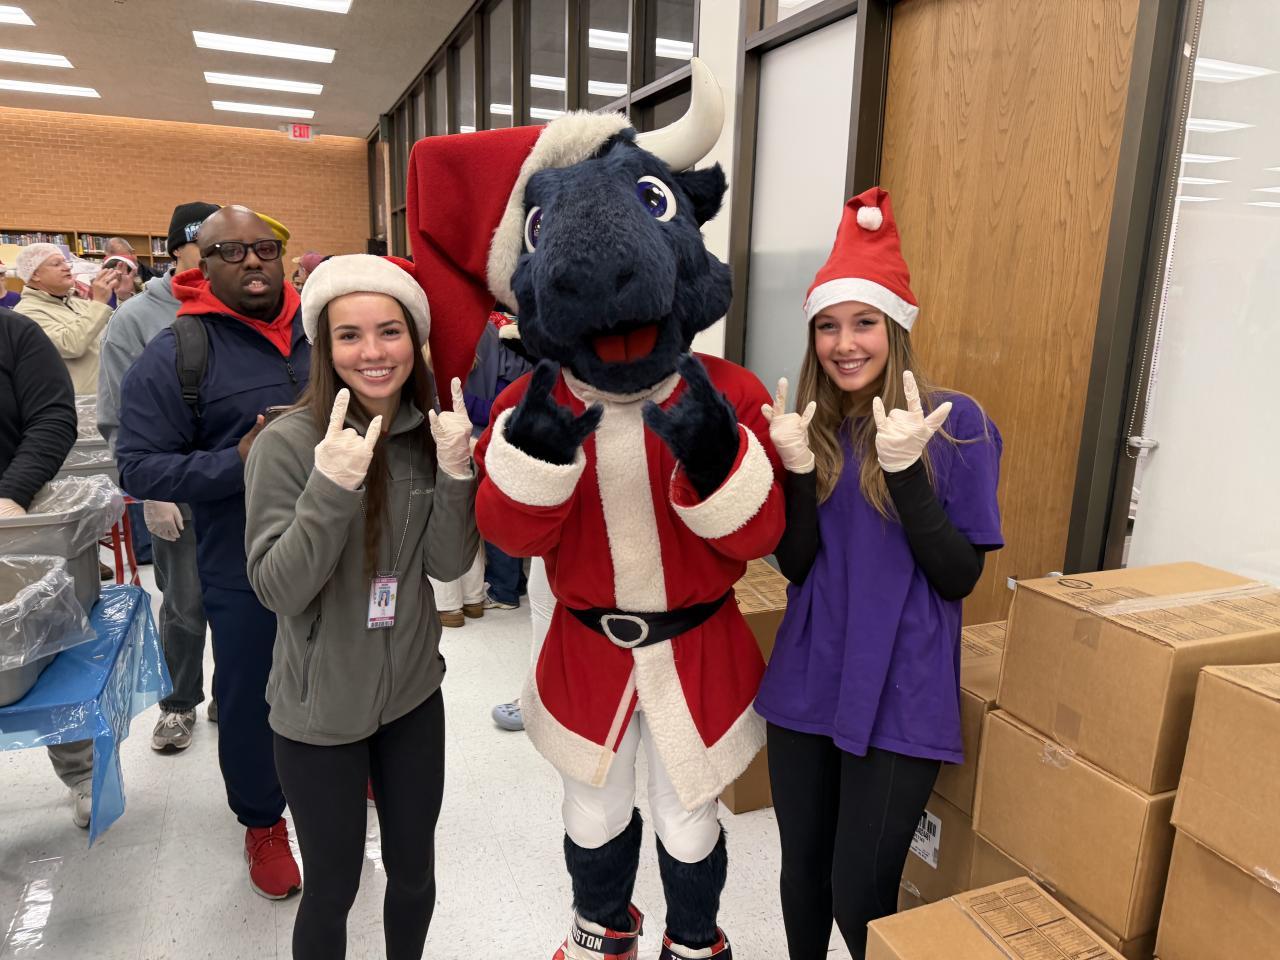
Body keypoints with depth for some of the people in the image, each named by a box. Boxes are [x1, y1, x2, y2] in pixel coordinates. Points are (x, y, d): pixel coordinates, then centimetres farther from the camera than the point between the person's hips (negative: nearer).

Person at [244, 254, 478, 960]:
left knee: (414, 870, 20)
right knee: (332, 886, 14)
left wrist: (455, 472, -23)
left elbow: (449, 564, -7)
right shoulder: (287, 444, -17)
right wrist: (332, 487, -34)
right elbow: (277, 590, -20)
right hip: (320, 712, -4)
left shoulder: (429, 433, -4)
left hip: (414, 693, 4)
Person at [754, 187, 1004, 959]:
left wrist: (905, 468, -25)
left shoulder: (957, 423, -10)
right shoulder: (811, 424, 1)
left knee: (860, 894, 5)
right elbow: (795, 564, -1)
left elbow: (959, 577, -13)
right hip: (807, 686, 4)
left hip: (901, 700, -4)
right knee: (802, 873, 17)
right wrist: (797, 465, -17)